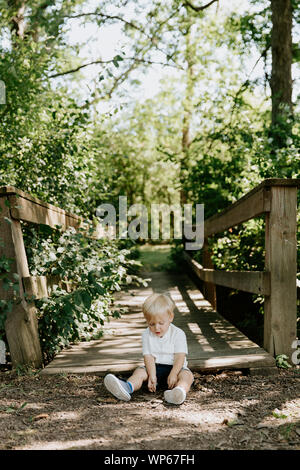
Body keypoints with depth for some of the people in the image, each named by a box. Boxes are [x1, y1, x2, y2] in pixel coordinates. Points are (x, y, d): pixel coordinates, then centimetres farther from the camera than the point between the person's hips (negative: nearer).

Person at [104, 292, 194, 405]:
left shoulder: (178, 334, -7)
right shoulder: (147, 335, 0)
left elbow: (180, 357, -14)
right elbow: (148, 357, -8)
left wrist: (173, 374, -29)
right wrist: (152, 376, -23)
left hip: (174, 368, -3)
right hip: (155, 367, 3)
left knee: (187, 375, -31)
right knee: (140, 371, -21)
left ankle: (181, 390, -64)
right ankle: (127, 388, -51)